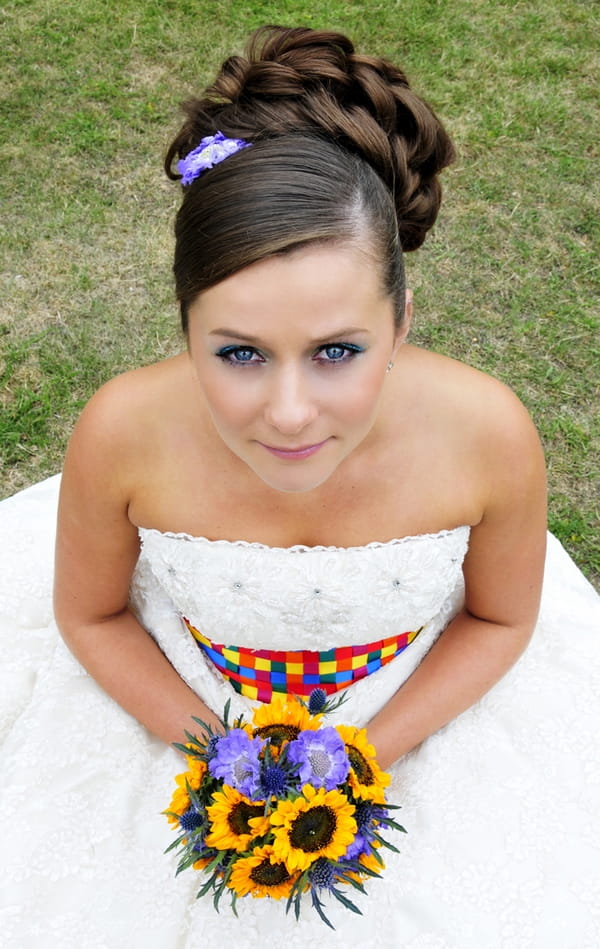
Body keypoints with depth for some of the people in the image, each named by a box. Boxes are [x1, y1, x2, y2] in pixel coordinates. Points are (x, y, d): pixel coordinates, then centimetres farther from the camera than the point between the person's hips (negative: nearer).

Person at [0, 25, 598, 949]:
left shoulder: (488, 435, -30)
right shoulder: (124, 433, -30)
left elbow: (500, 620, -9)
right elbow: (92, 616, -9)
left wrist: (364, 757, -16)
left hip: (417, 714, 1)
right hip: (177, 709, 1)